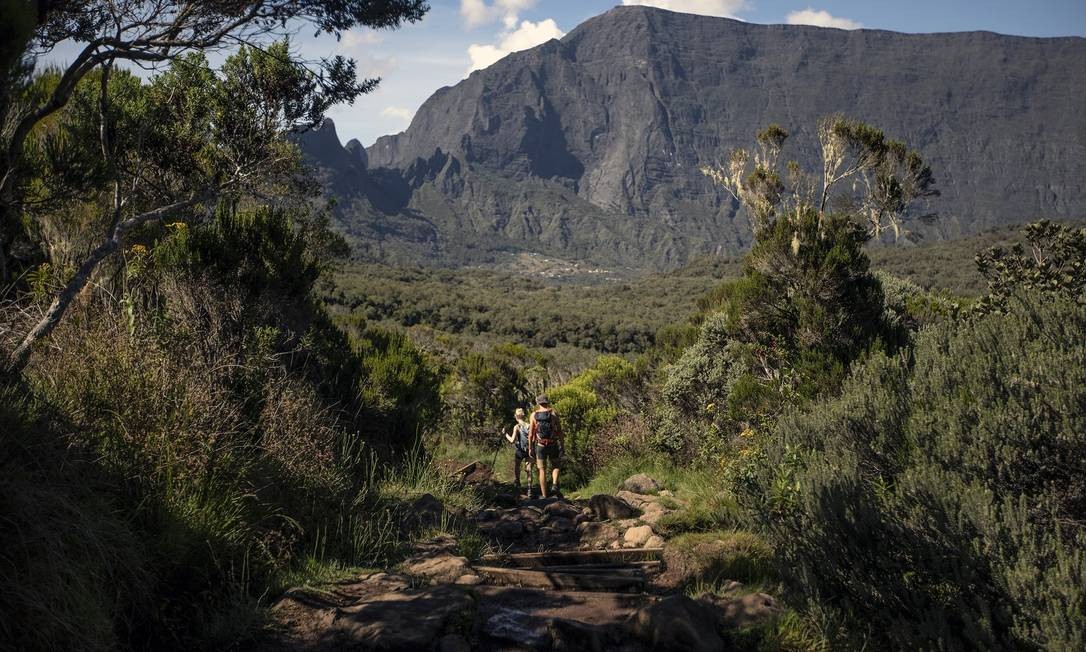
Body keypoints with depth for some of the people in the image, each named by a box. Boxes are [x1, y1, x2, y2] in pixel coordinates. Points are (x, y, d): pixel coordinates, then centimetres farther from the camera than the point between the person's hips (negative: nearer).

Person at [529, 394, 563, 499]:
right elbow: (559, 431, -5)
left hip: (540, 445, 0)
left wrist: (531, 448, 7)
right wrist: (562, 445, 1)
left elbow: (531, 433, 0)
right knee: (556, 466, 20)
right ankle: (554, 485, -6)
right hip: (553, 445, 0)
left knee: (542, 470, 8)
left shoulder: (534, 414, 0)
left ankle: (544, 496, 8)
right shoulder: (553, 413, -2)